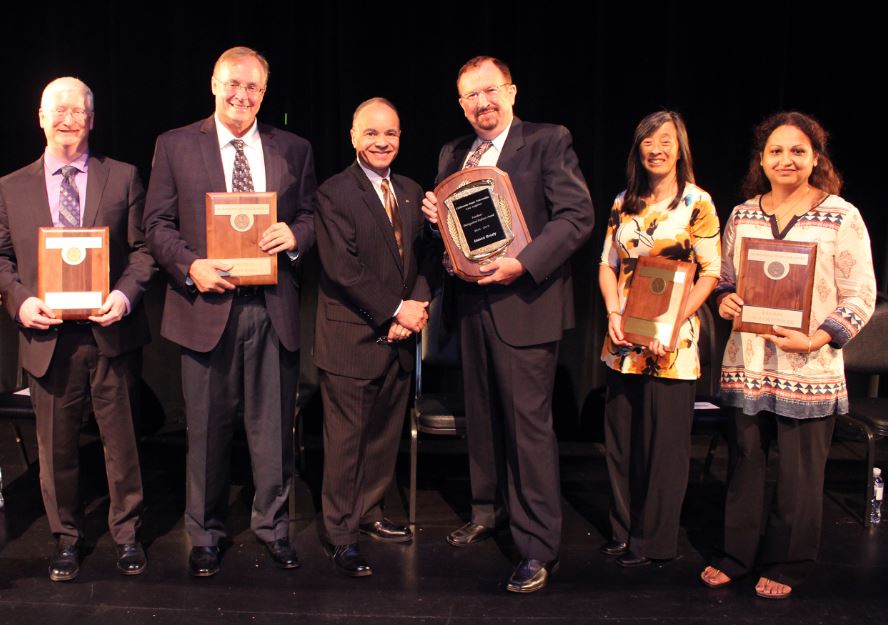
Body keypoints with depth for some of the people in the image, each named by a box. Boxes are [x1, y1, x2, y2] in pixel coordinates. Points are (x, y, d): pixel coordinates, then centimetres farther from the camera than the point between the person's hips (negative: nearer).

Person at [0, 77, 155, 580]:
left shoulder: (123, 178, 4)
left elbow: (142, 249, 1)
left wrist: (126, 294, -16)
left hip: (112, 333, -1)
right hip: (48, 337, 1)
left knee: (122, 440, 10)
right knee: (56, 447, 11)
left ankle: (127, 533, 27)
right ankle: (67, 538, 30)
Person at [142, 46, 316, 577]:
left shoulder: (294, 150, 9)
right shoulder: (175, 145, 5)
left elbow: (312, 216, 11)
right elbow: (157, 224, 3)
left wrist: (295, 234, -11)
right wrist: (190, 266, -13)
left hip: (274, 308, 1)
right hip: (207, 304, -1)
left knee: (274, 425, 8)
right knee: (208, 427, 7)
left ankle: (274, 527, 25)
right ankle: (206, 534, 24)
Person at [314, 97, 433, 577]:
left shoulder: (411, 193, 12)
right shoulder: (334, 194, -8)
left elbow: (422, 258, 11)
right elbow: (343, 270, -16)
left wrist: (418, 304, -7)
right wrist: (396, 310, -15)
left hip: (398, 338, 6)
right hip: (353, 337, -6)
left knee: (385, 434, 14)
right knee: (346, 439, 1)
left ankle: (369, 514, 31)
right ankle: (341, 536, 12)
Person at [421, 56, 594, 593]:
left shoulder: (548, 141, -5)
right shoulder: (453, 154, 15)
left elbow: (578, 215, -12)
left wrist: (524, 263, -22)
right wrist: (436, 217, -2)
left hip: (524, 302, -6)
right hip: (472, 301, 7)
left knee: (529, 422, -6)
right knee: (482, 414, 17)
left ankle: (539, 548, 2)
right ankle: (488, 511, 35)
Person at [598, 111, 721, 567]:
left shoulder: (697, 203, -3)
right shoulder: (624, 204, 10)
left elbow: (710, 274, -6)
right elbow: (607, 264, 12)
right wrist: (614, 313, -6)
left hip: (671, 340, -5)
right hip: (624, 340, 5)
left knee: (663, 441, 1)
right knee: (621, 436, 11)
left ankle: (653, 538, 15)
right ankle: (623, 529, 25)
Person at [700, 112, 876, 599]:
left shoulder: (842, 217, -4)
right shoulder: (742, 216, 8)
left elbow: (861, 297, -4)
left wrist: (815, 339, -17)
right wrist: (724, 300, -5)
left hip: (809, 370, -3)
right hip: (748, 364, 4)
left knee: (799, 473, 4)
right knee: (746, 463, 13)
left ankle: (786, 567, 20)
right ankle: (737, 556, 26)